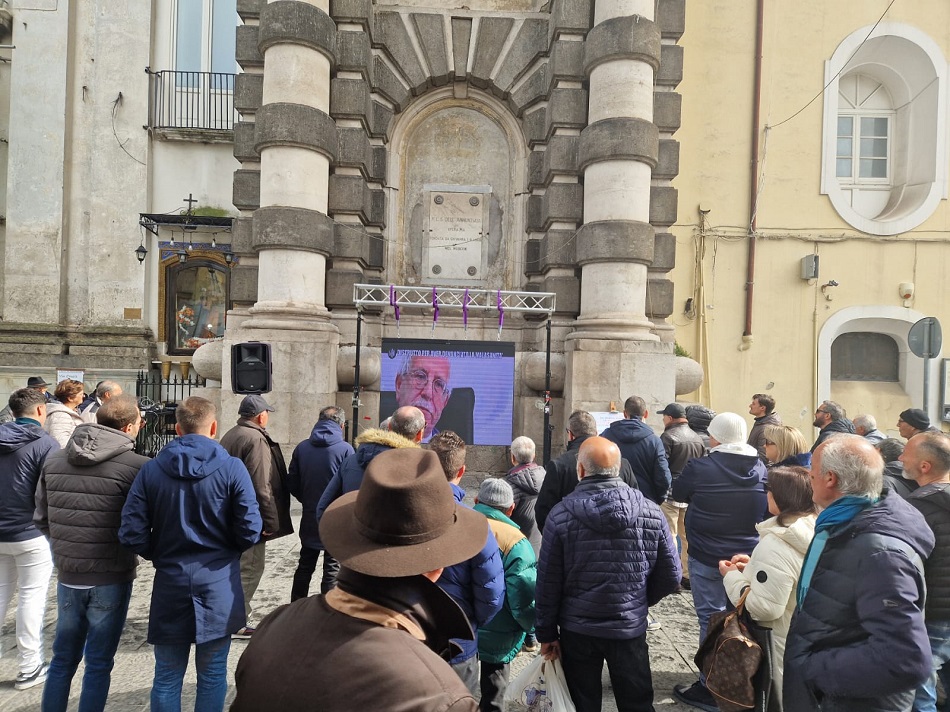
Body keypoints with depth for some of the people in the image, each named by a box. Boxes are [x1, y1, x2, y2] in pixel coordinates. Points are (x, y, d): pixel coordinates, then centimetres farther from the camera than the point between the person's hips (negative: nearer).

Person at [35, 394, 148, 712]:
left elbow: (41, 518, 8)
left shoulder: (54, 460, -1)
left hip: (67, 577, 5)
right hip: (111, 580, -5)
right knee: (98, 664, 12)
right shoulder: (136, 466, -19)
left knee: (63, 659, 22)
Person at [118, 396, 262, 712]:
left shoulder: (151, 470, -4)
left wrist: (160, 555, 12)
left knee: (167, 677, 17)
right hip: (218, 583, -2)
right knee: (212, 677, 13)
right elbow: (250, 532, -12)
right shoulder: (232, 468, -11)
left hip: (170, 582, 2)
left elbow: (132, 534, -7)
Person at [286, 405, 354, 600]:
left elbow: (292, 483, 2)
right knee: (332, 569, 10)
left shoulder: (302, 447, -2)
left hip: (309, 518, 4)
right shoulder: (345, 449, -16)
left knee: (305, 567, 20)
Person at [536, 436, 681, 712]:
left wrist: (546, 634, 3)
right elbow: (670, 577, -1)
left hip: (577, 630, -1)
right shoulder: (651, 513, -10)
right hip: (631, 628, 1)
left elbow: (547, 584, -9)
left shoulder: (561, 516, -15)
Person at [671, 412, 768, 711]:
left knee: (711, 619, 5)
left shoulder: (700, 468, -18)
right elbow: (767, 509, 11)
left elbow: (678, 492, 1)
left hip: (707, 557, -5)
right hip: (749, 556, 5)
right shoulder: (761, 469, -3)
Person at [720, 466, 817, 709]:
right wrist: (754, 566, 5)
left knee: (775, 700, 12)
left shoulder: (775, 544, -31)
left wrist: (732, 576, -17)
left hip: (780, 645, -8)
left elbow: (765, 607, -29)